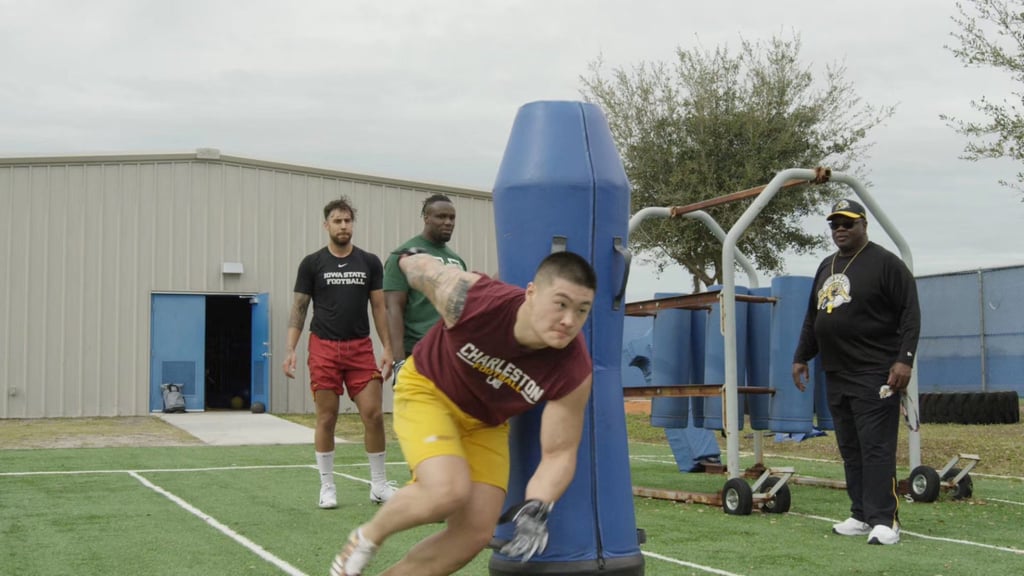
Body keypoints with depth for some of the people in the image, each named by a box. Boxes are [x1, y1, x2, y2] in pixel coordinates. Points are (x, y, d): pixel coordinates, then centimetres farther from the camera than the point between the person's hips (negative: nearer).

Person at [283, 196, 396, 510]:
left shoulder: (369, 262, 6)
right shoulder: (312, 263, 2)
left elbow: (379, 308, 8)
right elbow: (299, 308, 3)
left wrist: (387, 348, -1)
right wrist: (290, 349, -7)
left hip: (361, 348, 1)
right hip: (324, 348, -1)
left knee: (373, 414, -3)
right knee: (326, 418, 2)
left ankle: (379, 485, 10)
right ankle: (327, 486, 14)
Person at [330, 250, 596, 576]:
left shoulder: (573, 372, -28)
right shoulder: (469, 299, -35)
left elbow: (559, 453, -18)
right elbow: (421, 267, -12)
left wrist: (535, 509, -35)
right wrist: (407, 257, 12)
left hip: (486, 423, 4)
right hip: (427, 389, -3)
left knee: (475, 532, -6)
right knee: (449, 492, -27)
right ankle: (367, 537, 2)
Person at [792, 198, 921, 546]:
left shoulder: (885, 263, -5)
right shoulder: (826, 268, 18)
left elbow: (910, 314, -10)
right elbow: (812, 319, 25)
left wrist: (905, 358, -17)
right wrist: (801, 357, 21)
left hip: (874, 376, -8)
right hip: (836, 377, 8)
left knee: (876, 449, -9)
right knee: (850, 450, 8)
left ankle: (885, 521, -7)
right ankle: (862, 516, 14)